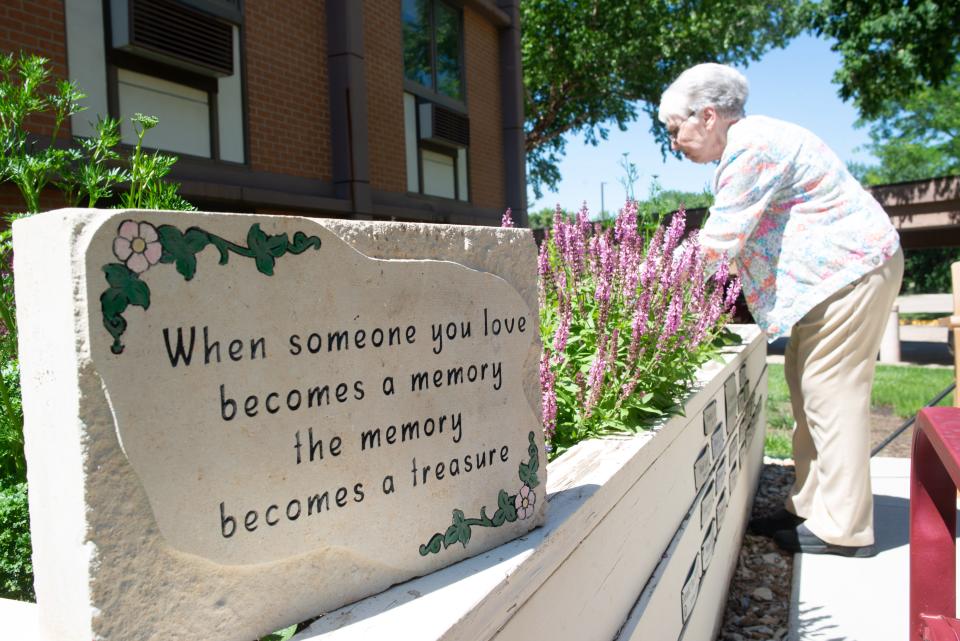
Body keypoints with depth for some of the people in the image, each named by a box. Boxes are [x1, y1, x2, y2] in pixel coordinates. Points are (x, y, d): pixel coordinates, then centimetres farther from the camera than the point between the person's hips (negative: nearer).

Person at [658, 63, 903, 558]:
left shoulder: (751, 149, -19)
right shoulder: (747, 144, 13)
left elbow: (717, 244, -23)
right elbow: (728, 237, 13)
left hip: (852, 270, -11)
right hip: (840, 271, 11)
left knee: (829, 392, -8)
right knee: (807, 386, 11)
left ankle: (843, 530, 1)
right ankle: (810, 506, 18)